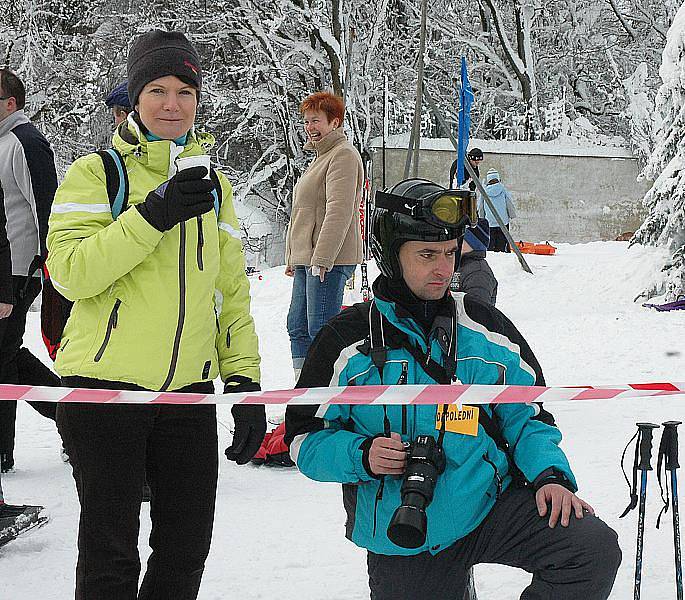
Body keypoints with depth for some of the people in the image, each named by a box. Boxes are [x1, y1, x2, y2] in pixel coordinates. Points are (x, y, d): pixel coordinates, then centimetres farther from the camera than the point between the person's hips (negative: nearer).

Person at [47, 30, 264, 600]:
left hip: (189, 392, 5)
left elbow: (233, 290, 16)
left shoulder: (213, 185, 15)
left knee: (186, 551, 9)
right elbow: (70, 270, -15)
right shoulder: (96, 174, -1)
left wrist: (245, 381, 8)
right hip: (105, 386, -4)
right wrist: (154, 215, -22)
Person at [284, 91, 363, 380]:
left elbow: (338, 211, -19)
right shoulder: (322, 156, 22)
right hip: (306, 259, 10)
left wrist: (322, 259, -24)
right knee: (298, 328, 12)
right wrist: (292, 258, 23)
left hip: (328, 261, -10)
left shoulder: (343, 155, -10)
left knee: (320, 331, -11)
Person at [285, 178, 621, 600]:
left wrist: (550, 475, -8)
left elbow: (527, 416, 10)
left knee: (595, 549, -22)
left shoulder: (487, 329, 6)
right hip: (403, 541, -1)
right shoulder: (345, 341, -1)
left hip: (491, 502, 1)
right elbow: (305, 436, 2)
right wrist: (361, 456, -18)